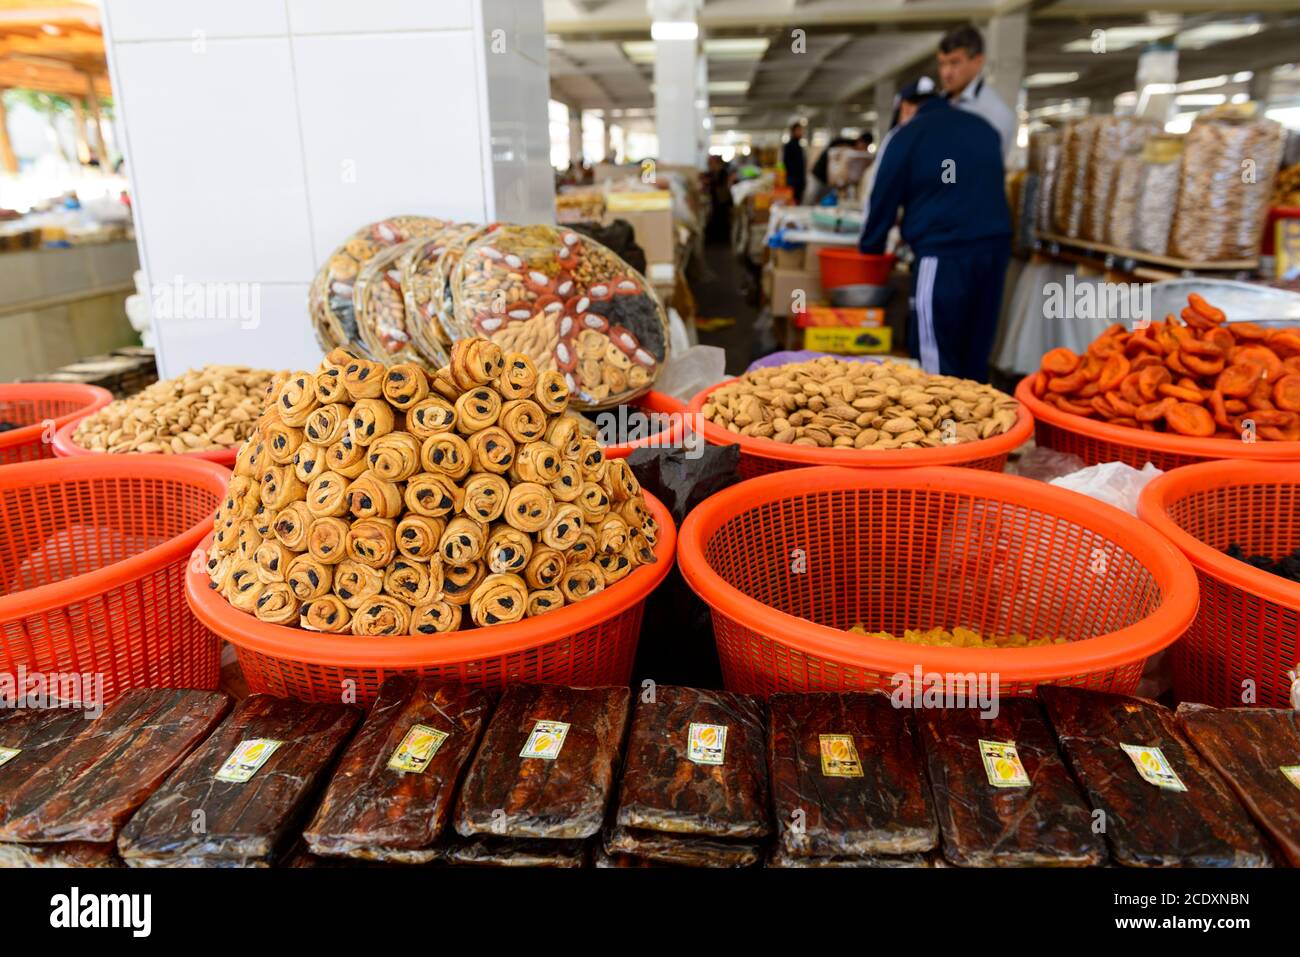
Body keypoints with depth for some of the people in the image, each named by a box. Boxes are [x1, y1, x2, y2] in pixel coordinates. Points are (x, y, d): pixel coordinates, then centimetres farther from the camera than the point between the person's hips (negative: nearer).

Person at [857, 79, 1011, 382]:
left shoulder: (906, 135, 3)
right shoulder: (983, 128, 21)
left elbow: (883, 199, 5)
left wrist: (869, 252, 17)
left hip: (945, 254, -6)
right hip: (995, 245, 7)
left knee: (937, 360, -2)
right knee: (976, 356, 14)